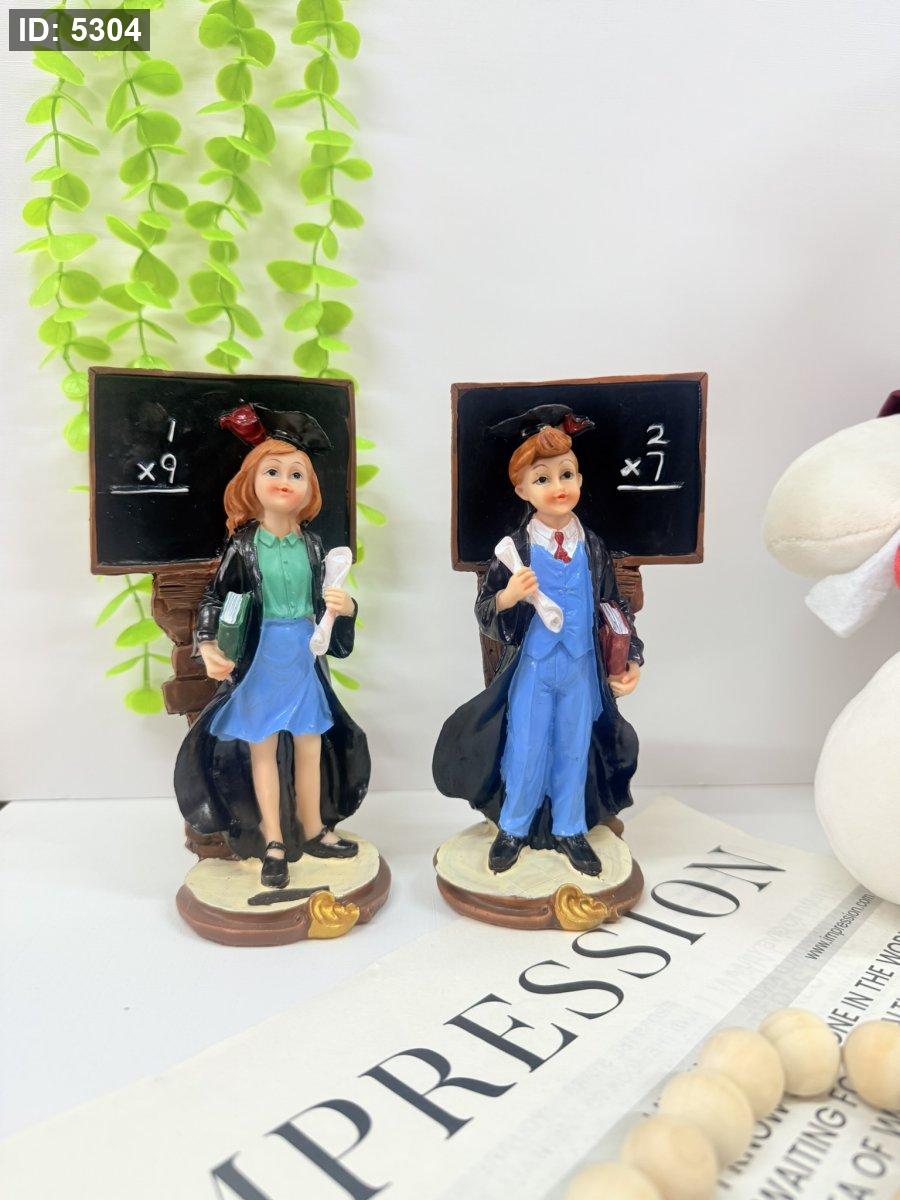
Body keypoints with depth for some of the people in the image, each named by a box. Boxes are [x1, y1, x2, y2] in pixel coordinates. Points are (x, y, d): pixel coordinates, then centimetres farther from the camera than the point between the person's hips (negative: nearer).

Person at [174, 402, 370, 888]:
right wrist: (208, 646, -19)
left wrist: (342, 607, -16)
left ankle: (313, 828, 30)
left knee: (311, 744, 12)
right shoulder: (243, 544, -7)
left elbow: (320, 601, 5)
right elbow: (215, 598, -6)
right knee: (262, 749, 7)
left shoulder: (311, 544, 1)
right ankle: (273, 841, 21)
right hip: (259, 657, -3)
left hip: (304, 656, 3)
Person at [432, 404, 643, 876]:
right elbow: (485, 611, -11)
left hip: (581, 669, 3)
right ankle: (512, 829, 30)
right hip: (532, 668, -2)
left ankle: (570, 830, 33)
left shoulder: (593, 548, -2)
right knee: (526, 750, 8)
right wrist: (507, 598, -32)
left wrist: (630, 659, -1)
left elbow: (615, 607, 6)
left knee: (574, 749, 14)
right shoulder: (516, 549, -11)